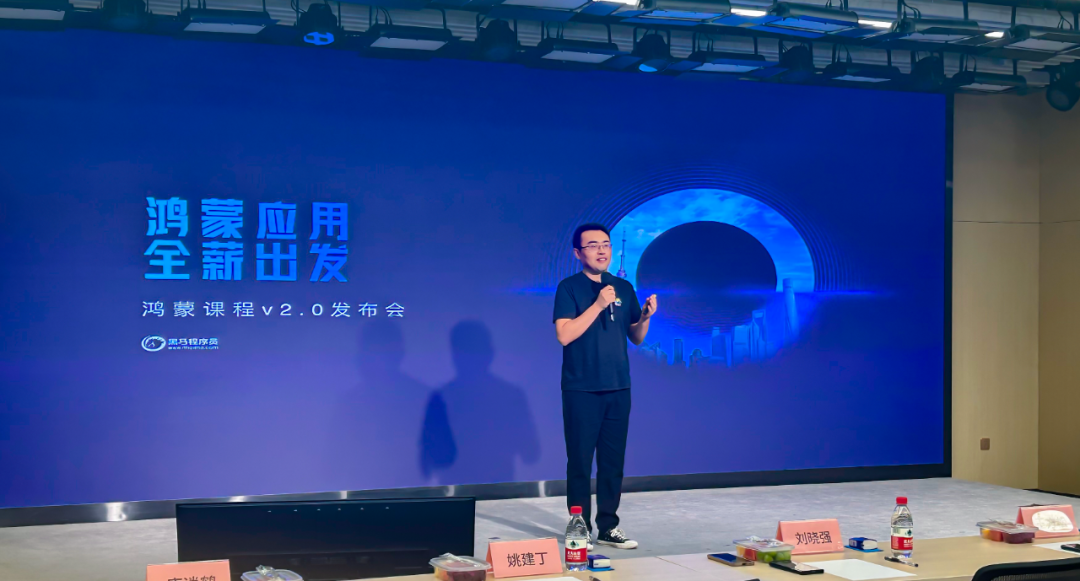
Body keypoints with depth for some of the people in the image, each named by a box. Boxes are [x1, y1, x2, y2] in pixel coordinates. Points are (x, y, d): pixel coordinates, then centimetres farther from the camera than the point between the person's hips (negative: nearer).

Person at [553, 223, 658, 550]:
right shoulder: (569, 288, -3)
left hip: (618, 389, 4)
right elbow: (564, 335, -15)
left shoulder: (624, 288, 11)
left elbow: (636, 338, 14)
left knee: (613, 461, 7)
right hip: (581, 390, -4)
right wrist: (598, 305, -19)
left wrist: (645, 317, -7)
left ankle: (608, 527, 14)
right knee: (580, 462, 0)